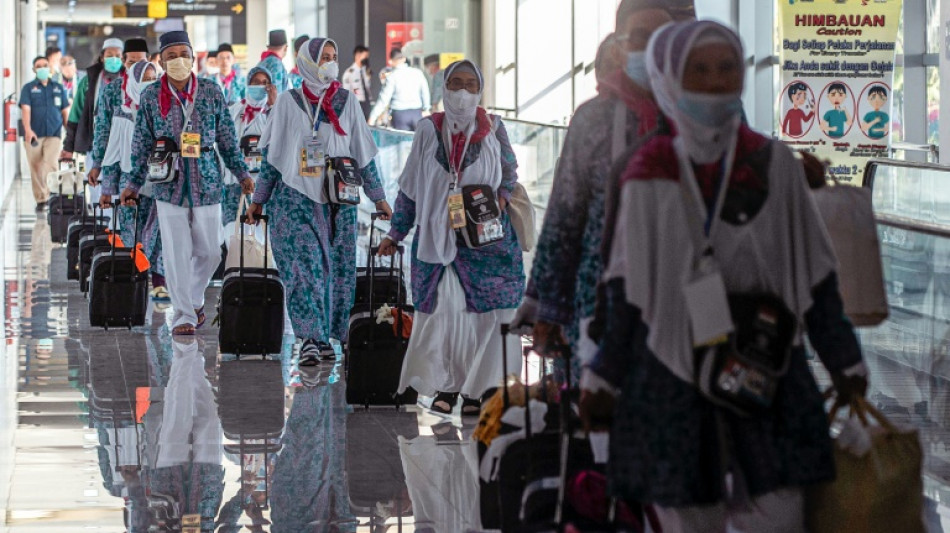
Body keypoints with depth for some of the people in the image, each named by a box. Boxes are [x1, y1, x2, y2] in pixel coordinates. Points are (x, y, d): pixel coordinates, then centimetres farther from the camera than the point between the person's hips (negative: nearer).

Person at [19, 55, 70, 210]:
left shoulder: (58, 88, 14)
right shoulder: (28, 88, 7)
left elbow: (65, 112, 16)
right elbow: (26, 110, -5)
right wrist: (28, 130, -21)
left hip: (54, 135, 0)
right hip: (34, 135, 0)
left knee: (51, 164, -18)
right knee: (36, 168, 2)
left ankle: (51, 196, -18)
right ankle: (40, 199, 11)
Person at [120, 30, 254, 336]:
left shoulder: (211, 92, 1)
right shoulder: (151, 96, 0)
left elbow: (227, 138, 9)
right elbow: (142, 144, 7)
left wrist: (242, 173, 10)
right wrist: (133, 184, 6)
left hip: (207, 183, 1)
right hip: (169, 184, -1)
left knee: (209, 251, 6)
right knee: (176, 252, -4)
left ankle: (195, 299, 30)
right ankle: (183, 315, 4)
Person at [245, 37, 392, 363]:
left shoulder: (347, 101, 7)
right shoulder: (288, 103, 4)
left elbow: (363, 154, 11)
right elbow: (272, 155, 9)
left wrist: (378, 198, 10)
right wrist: (259, 199, 9)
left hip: (338, 200, 2)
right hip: (295, 198, -2)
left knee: (336, 269, 0)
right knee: (302, 266, -14)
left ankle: (325, 336, 10)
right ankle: (309, 339, -18)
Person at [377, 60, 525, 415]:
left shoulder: (493, 129, 5)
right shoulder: (429, 130, 6)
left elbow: (510, 173, 15)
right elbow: (410, 186, 11)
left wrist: (502, 197, -7)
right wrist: (396, 233, 11)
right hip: (438, 234, 0)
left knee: (485, 309, -6)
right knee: (443, 306, -8)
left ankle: (474, 389, 3)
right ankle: (445, 385, 1)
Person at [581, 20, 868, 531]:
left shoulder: (774, 165, 1)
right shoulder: (649, 176, 1)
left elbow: (813, 275, 7)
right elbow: (627, 290, 8)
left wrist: (844, 363, 10)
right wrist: (603, 376, 8)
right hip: (672, 372, 0)